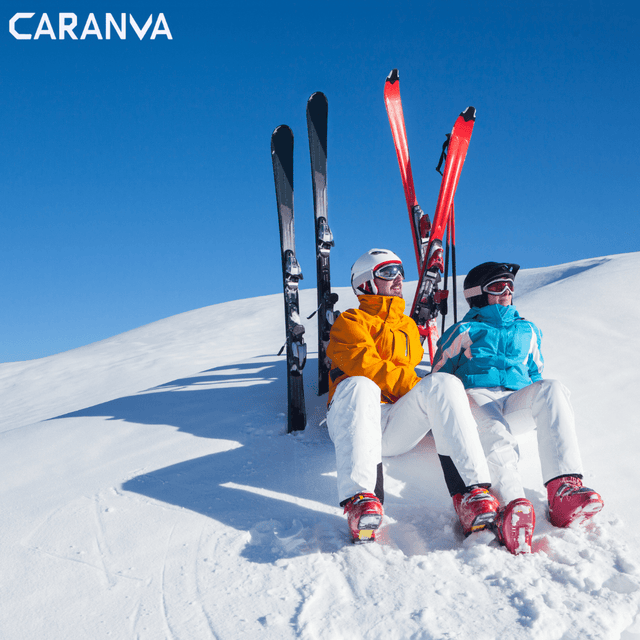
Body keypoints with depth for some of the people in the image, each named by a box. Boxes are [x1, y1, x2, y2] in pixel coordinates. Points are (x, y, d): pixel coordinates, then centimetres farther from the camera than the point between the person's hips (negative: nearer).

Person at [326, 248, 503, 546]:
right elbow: (363, 365, -5)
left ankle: (471, 494, -41)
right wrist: (412, 383, -13)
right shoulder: (350, 321, 13)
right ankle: (360, 499, -54)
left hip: (398, 428, 4)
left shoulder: (408, 326, 32)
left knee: (445, 383, -25)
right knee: (359, 386, -38)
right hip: (354, 419, -3)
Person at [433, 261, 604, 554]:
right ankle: (512, 503, -69)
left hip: (516, 404, 3)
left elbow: (536, 375, 36)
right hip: (475, 397, -3)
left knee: (552, 389, -32)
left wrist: (546, 406, 14)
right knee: (493, 431, -40)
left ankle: (564, 489, -51)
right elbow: (440, 375, 17)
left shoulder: (528, 331, 33)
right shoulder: (466, 331, 21)